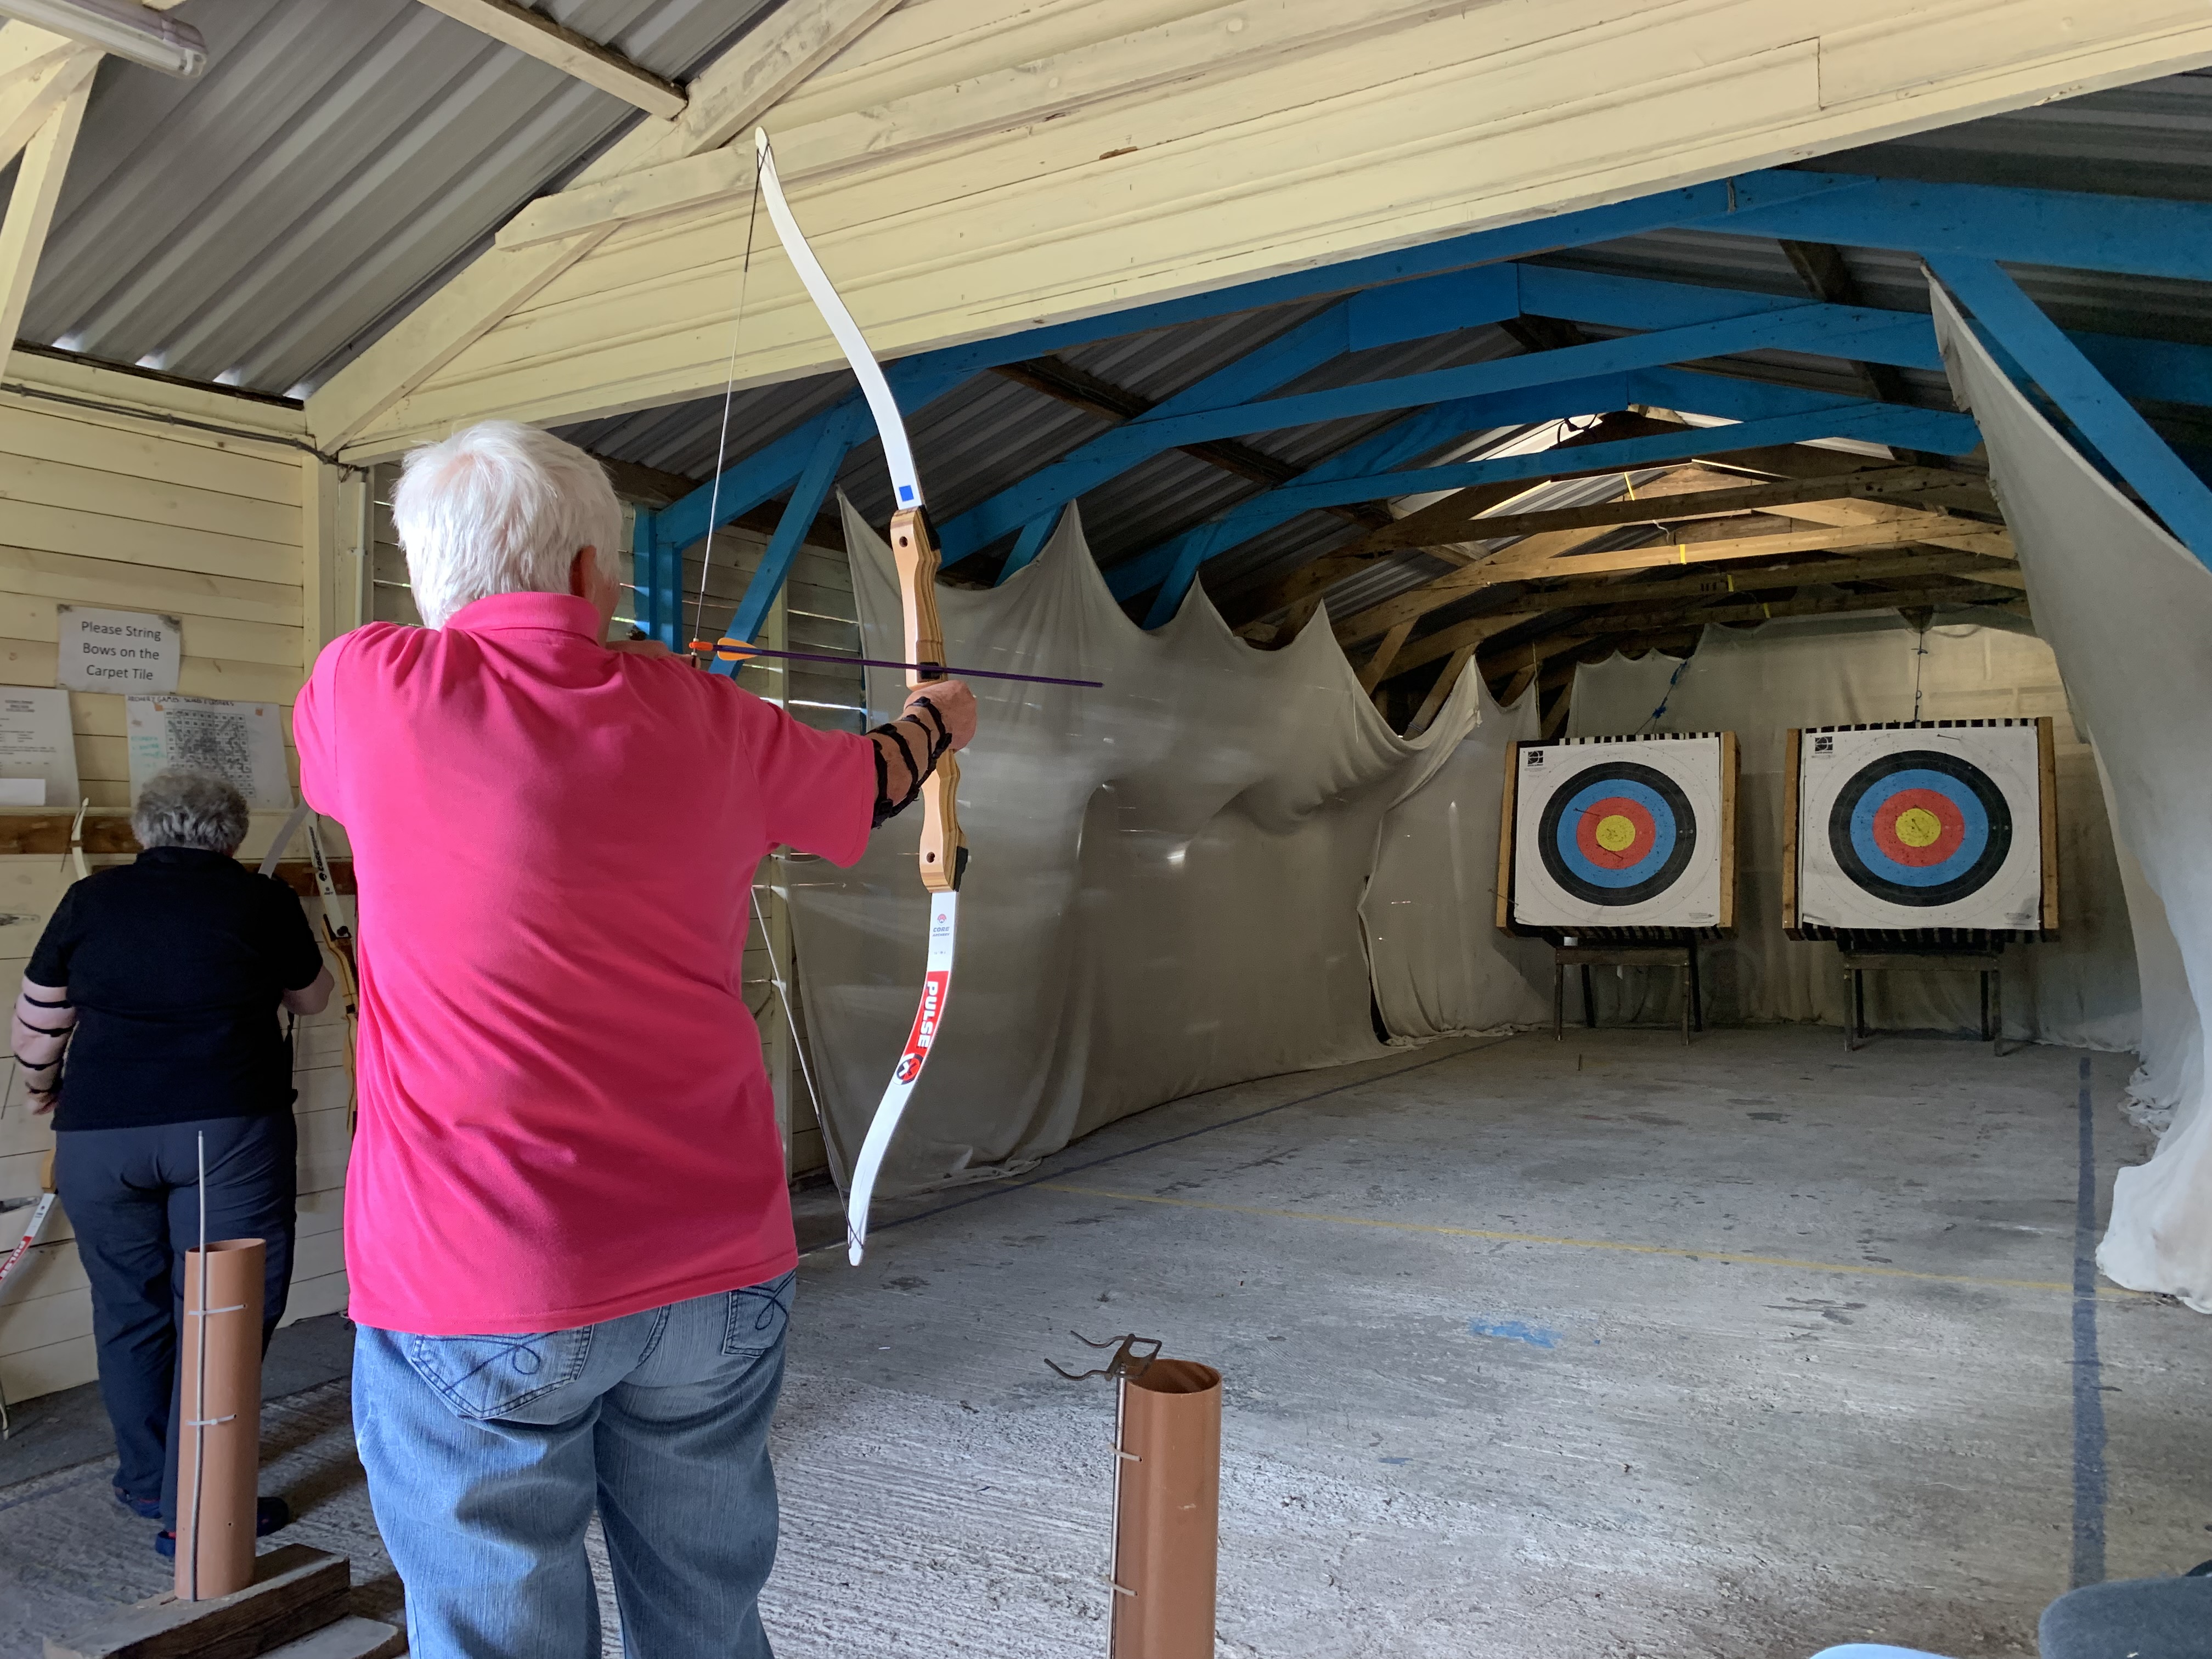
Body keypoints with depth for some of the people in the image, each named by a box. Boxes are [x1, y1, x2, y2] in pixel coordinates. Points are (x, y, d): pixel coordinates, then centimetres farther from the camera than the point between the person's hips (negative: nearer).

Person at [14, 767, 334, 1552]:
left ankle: (147, 1482, 32)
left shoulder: (90, 900, 7)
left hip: (99, 1134, 3)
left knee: (130, 1312, 17)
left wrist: (43, 1088, 34)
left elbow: (35, 1026, 14)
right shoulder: (261, 901, 1)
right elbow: (311, 996, 18)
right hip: (229, 1126, -3)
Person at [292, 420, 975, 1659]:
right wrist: (938, 718, 43)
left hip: (475, 1293, -2)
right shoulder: (703, 720, 2)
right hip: (714, 1274, 3)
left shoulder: (369, 688, -3)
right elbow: (868, 782, 22)